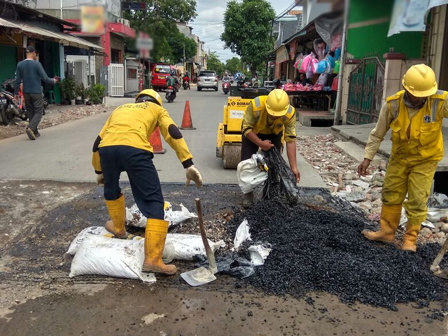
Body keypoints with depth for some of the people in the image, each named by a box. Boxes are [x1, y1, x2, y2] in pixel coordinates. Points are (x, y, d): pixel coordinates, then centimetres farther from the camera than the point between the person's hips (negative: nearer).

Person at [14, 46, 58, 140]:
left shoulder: (20, 64, 2)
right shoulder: (37, 64, -11)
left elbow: (17, 80, 2)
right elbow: (45, 78, -10)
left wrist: (16, 93, 8)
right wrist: (53, 81, 9)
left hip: (26, 93, 5)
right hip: (36, 92, -5)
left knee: (30, 113, 13)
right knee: (38, 112, 0)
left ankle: (35, 132, 15)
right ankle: (30, 128, -20)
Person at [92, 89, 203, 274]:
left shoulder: (120, 109, 40)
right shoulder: (157, 109, 30)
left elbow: (98, 141, 36)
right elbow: (173, 133, 10)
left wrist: (99, 171, 47)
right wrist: (189, 165, 2)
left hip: (107, 148, 4)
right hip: (135, 149, -4)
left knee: (111, 189, 33)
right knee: (153, 201, 4)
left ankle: (119, 229, 50)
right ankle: (152, 259, -1)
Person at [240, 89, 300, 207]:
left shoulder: (290, 113, -35)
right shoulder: (255, 105, -41)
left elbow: (290, 140, -31)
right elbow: (246, 129, -29)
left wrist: (294, 167, -32)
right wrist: (261, 143, -38)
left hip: (274, 133, 1)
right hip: (253, 131, -1)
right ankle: (248, 194, 11)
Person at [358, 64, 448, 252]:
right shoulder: (393, 104, -18)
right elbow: (378, 133, -7)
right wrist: (368, 158, -6)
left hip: (425, 159, -2)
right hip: (400, 157, 3)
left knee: (417, 200, 0)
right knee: (391, 195, 11)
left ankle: (411, 238, 18)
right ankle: (387, 232, 26)